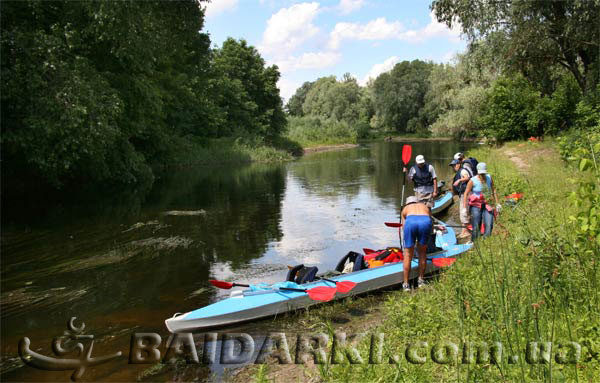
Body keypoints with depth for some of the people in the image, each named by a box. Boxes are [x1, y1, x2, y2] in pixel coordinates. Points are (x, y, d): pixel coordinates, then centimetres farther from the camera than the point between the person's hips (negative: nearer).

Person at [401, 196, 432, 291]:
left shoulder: (405, 209, 36)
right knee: (422, 252, 22)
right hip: (425, 221, 1)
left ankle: (406, 284, 16)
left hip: (410, 221, -1)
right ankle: (421, 280, 29)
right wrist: (423, 243, 49)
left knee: (408, 255, 11)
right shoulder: (426, 207, 40)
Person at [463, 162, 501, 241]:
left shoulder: (489, 178, 1)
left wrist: (497, 204, 12)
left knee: (489, 225, -5)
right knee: (476, 227, -2)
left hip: (486, 205, 4)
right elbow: (466, 194, -8)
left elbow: (493, 191, 11)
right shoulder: (473, 181, -11)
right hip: (475, 206, -3)